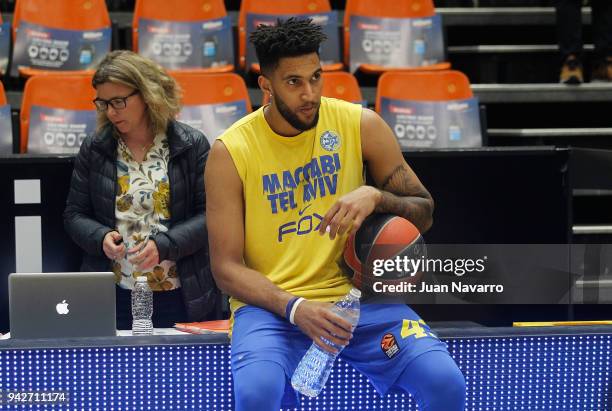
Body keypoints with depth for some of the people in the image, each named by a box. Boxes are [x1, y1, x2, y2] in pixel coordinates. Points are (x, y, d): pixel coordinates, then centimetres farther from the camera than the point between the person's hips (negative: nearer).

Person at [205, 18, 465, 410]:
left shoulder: (361, 125, 1)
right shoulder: (230, 152, -4)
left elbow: (424, 213, 9)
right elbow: (226, 267, -4)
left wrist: (375, 196, -14)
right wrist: (294, 308, -21)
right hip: (272, 304, -2)